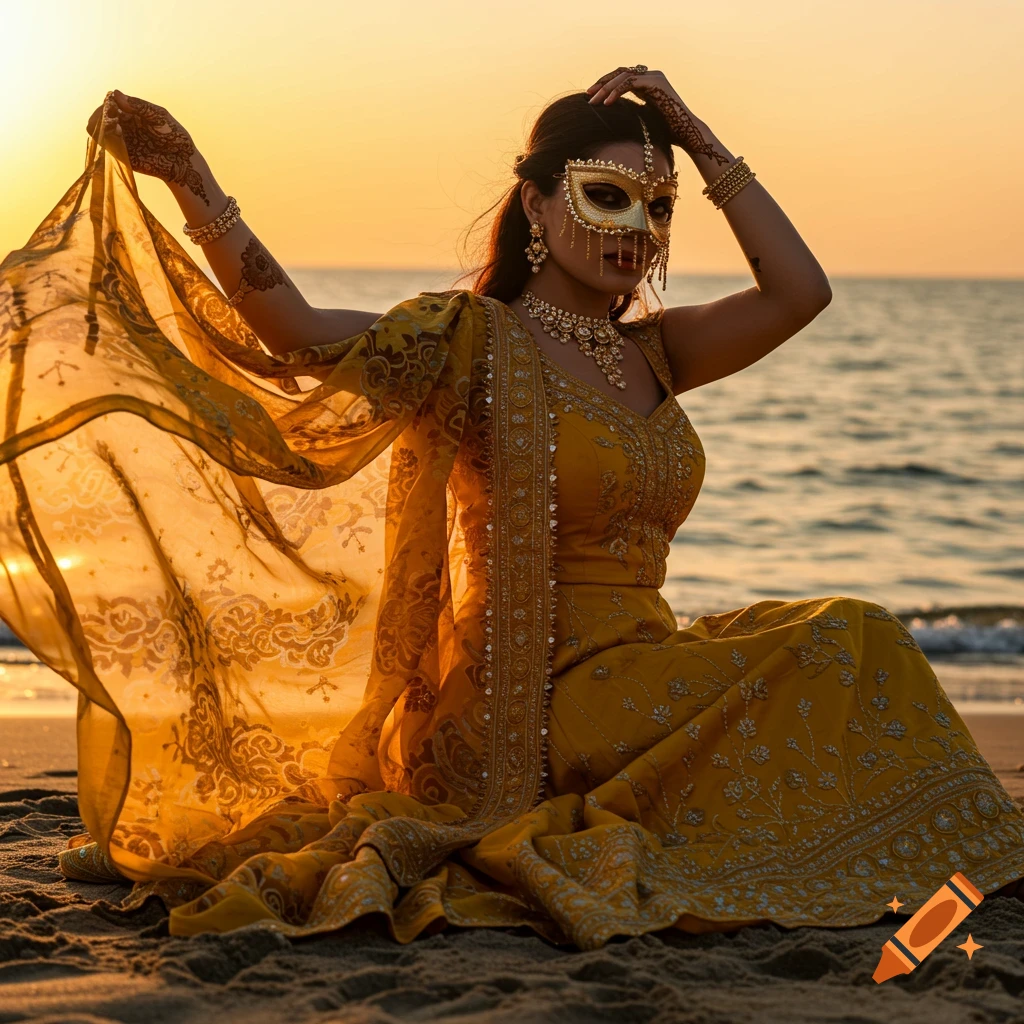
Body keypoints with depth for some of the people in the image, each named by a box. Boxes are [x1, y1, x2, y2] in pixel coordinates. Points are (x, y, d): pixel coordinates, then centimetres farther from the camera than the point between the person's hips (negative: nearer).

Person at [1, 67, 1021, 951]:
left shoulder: (645, 353, 11)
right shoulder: (477, 339, -9)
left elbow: (799, 292, 0)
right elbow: (298, 335, -23)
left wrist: (696, 137, 0)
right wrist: (191, 182, -34)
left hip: (642, 668, 8)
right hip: (550, 694, -8)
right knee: (846, 646, -13)